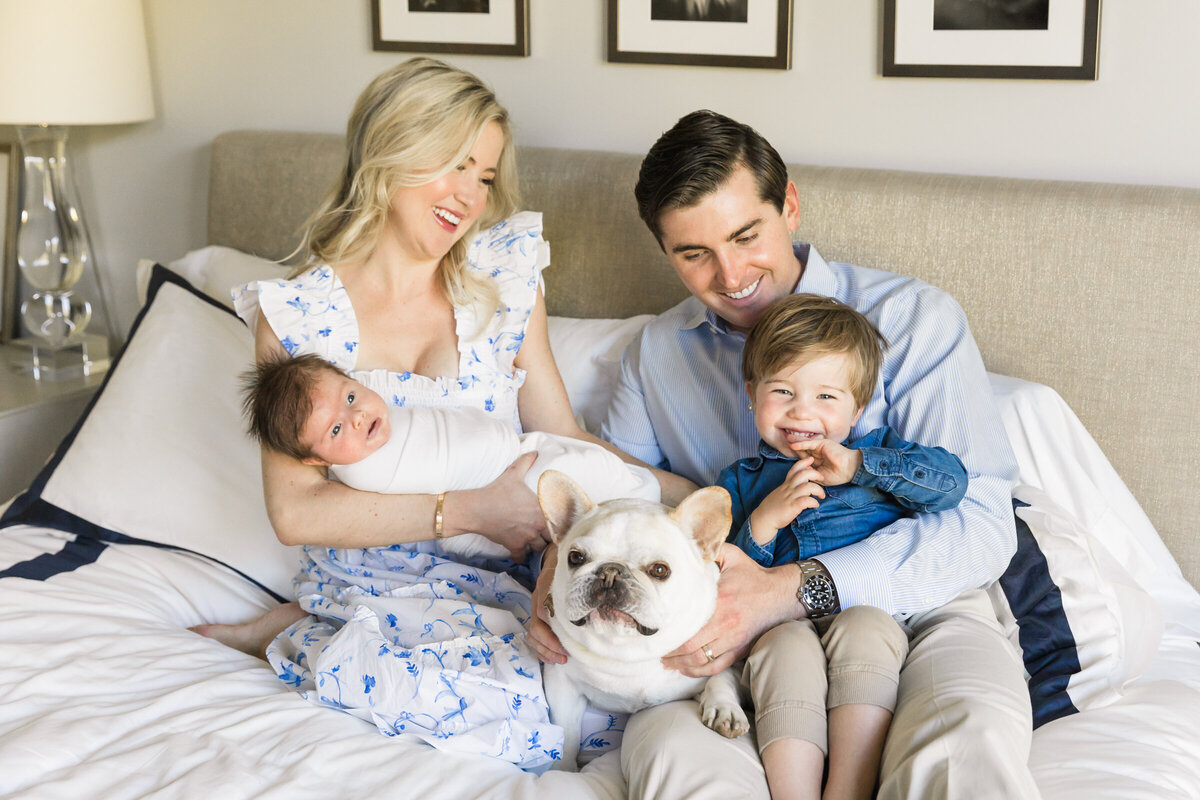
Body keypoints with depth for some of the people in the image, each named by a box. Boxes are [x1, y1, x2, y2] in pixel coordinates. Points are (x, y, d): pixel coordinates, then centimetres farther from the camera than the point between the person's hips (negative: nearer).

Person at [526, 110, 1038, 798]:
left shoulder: (915, 318, 1)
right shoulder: (656, 353, 18)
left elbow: (979, 523, -9)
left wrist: (791, 590, -21)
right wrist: (562, 573, -5)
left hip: (914, 607, -2)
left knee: (969, 744, -37)